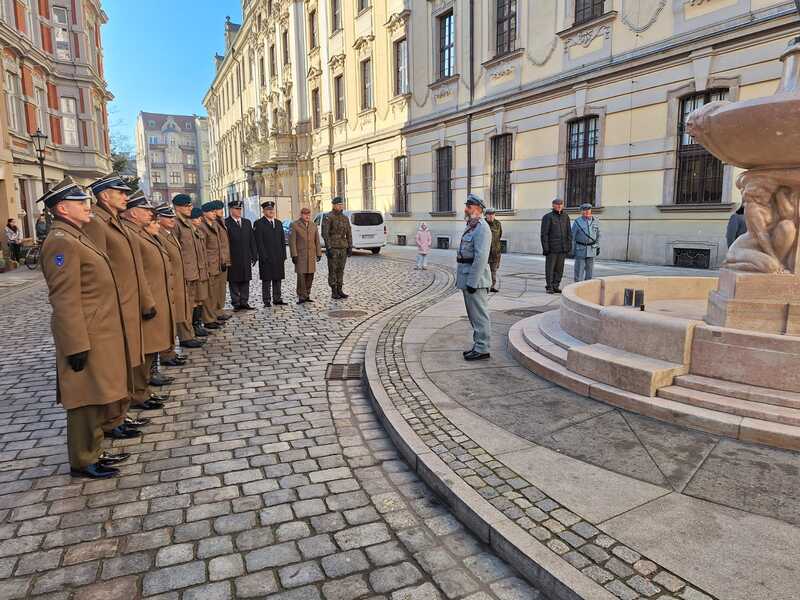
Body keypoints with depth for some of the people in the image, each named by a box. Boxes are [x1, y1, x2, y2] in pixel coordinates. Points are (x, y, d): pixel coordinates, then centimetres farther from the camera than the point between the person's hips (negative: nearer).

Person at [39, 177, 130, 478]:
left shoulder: (76, 237, 15)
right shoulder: (61, 242, -17)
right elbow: (65, 300, -22)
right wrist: (77, 346, -22)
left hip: (99, 334, 10)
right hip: (86, 337, -10)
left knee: (96, 397, 17)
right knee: (86, 400, 1)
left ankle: (93, 451, 29)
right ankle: (83, 462, 15)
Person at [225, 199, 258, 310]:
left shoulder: (247, 222, 13)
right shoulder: (225, 223, -5)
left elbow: (252, 240, 13)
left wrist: (254, 255, 9)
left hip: (246, 258, 5)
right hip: (233, 259, -5)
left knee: (245, 281, 8)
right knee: (234, 281, 3)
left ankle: (244, 302, 15)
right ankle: (236, 304, 9)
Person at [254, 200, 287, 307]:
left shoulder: (279, 223, 15)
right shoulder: (259, 223, -3)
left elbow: (283, 241, 15)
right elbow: (259, 242, -9)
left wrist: (283, 255, 6)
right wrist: (264, 256, -14)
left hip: (278, 257, 5)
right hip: (266, 258, -5)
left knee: (278, 279, 9)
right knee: (266, 280, 0)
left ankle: (277, 299, 16)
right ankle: (267, 301, 5)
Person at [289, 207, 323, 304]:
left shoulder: (313, 225, 10)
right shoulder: (295, 225, -3)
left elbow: (317, 241, 11)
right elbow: (292, 241, -7)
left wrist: (319, 254, 6)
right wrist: (294, 255, -13)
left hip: (311, 255, 4)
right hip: (300, 255, -4)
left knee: (310, 276, 3)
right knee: (301, 276, -8)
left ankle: (307, 295, 12)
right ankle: (301, 297, -1)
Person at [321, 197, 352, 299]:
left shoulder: (345, 218, 12)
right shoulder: (328, 217, -8)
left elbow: (349, 234, 12)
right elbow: (325, 233, -14)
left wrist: (350, 247, 5)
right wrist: (328, 248, -20)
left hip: (343, 248, 6)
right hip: (333, 248, -6)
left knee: (340, 270, 9)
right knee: (333, 270, -2)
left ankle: (339, 291, 15)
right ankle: (334, 293, 3)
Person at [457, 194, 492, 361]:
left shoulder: (481, 228, -15)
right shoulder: (472, 227, 17)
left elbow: (481, 257, -22)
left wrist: (472, 282, -24)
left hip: (475, 279, -10)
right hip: (468, 278, 10)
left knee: (479, 315, -4)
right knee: (474, 314, 15)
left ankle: (482, 349, 3)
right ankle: (478, 346, 24)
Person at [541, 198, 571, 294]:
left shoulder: (565, 217, 11)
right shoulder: (548, 217, -3)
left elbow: (569, 233, 14)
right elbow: (544, 234, -7)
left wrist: (569, 246, 6)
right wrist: (545, 248, -13)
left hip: (562, 248, 4)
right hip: (552, 248, -4)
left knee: (559, 268, 6)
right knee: (550, 268, -1)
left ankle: (556, 286, 15)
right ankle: (550, 287, 5)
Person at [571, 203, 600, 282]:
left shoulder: (595, 221, 5)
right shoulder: (577, 222, -6)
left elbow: (598, 235, 13)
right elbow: (572, 237, -5)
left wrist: (598, 247, 7)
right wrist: (572, 250, -8)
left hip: (591, 249, 4)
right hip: (580, 249, -4)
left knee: (590, 269, 7)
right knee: (579, 269, -5)